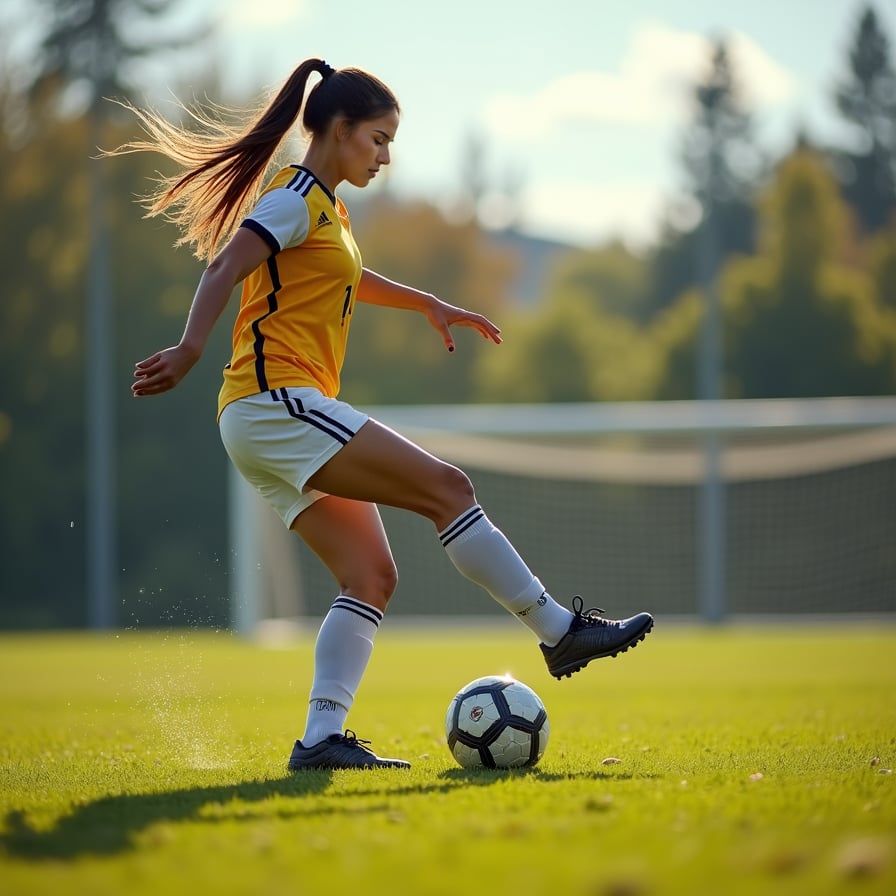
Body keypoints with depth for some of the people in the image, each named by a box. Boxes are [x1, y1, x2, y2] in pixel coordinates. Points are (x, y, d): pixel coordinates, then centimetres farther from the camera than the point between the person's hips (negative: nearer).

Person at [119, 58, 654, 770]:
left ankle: (322, 738, -10)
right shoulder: (297, 197, -7)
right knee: (447, 488, -12)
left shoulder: (324, 206, 22)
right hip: (276, 400, -10)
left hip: (273, 421, 10)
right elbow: (224, 269, -22)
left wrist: (427, 304, 42)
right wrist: (189, 350, -37)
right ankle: (561, 631, -8)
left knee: (371, 577, -1)